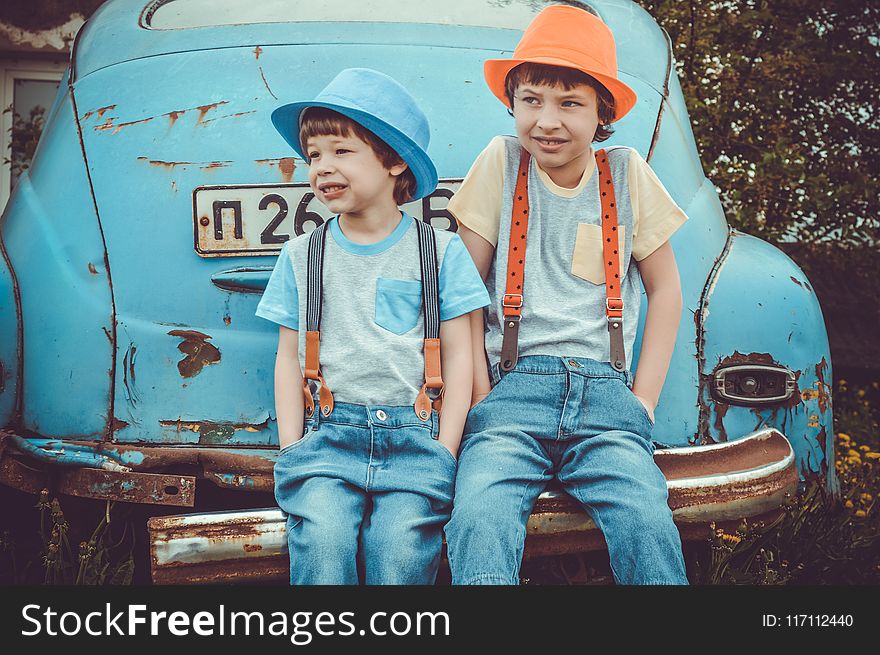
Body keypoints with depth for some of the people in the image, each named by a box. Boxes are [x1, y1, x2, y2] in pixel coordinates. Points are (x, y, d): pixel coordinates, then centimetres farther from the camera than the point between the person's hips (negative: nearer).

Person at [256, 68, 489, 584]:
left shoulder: (442, 250, 8)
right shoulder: (301, 256, 14)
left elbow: (458, 355, 6)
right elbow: (289, 357, 13)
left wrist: (444, 452, -3)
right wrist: (292, 447, 0)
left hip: (414, 433, -1)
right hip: (328, 433, 1)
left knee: (401, 548, -24)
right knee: (323, 538, -26)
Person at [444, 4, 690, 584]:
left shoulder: (626, 173, 9)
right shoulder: (502, 162, 6)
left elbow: (666, 289, 16)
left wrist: (642, 401, 7)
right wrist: (481, 397, -2)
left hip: (604, 394, 1)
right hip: (513, 390, -1)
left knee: (648, 526, -25)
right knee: (479, 522, -28)